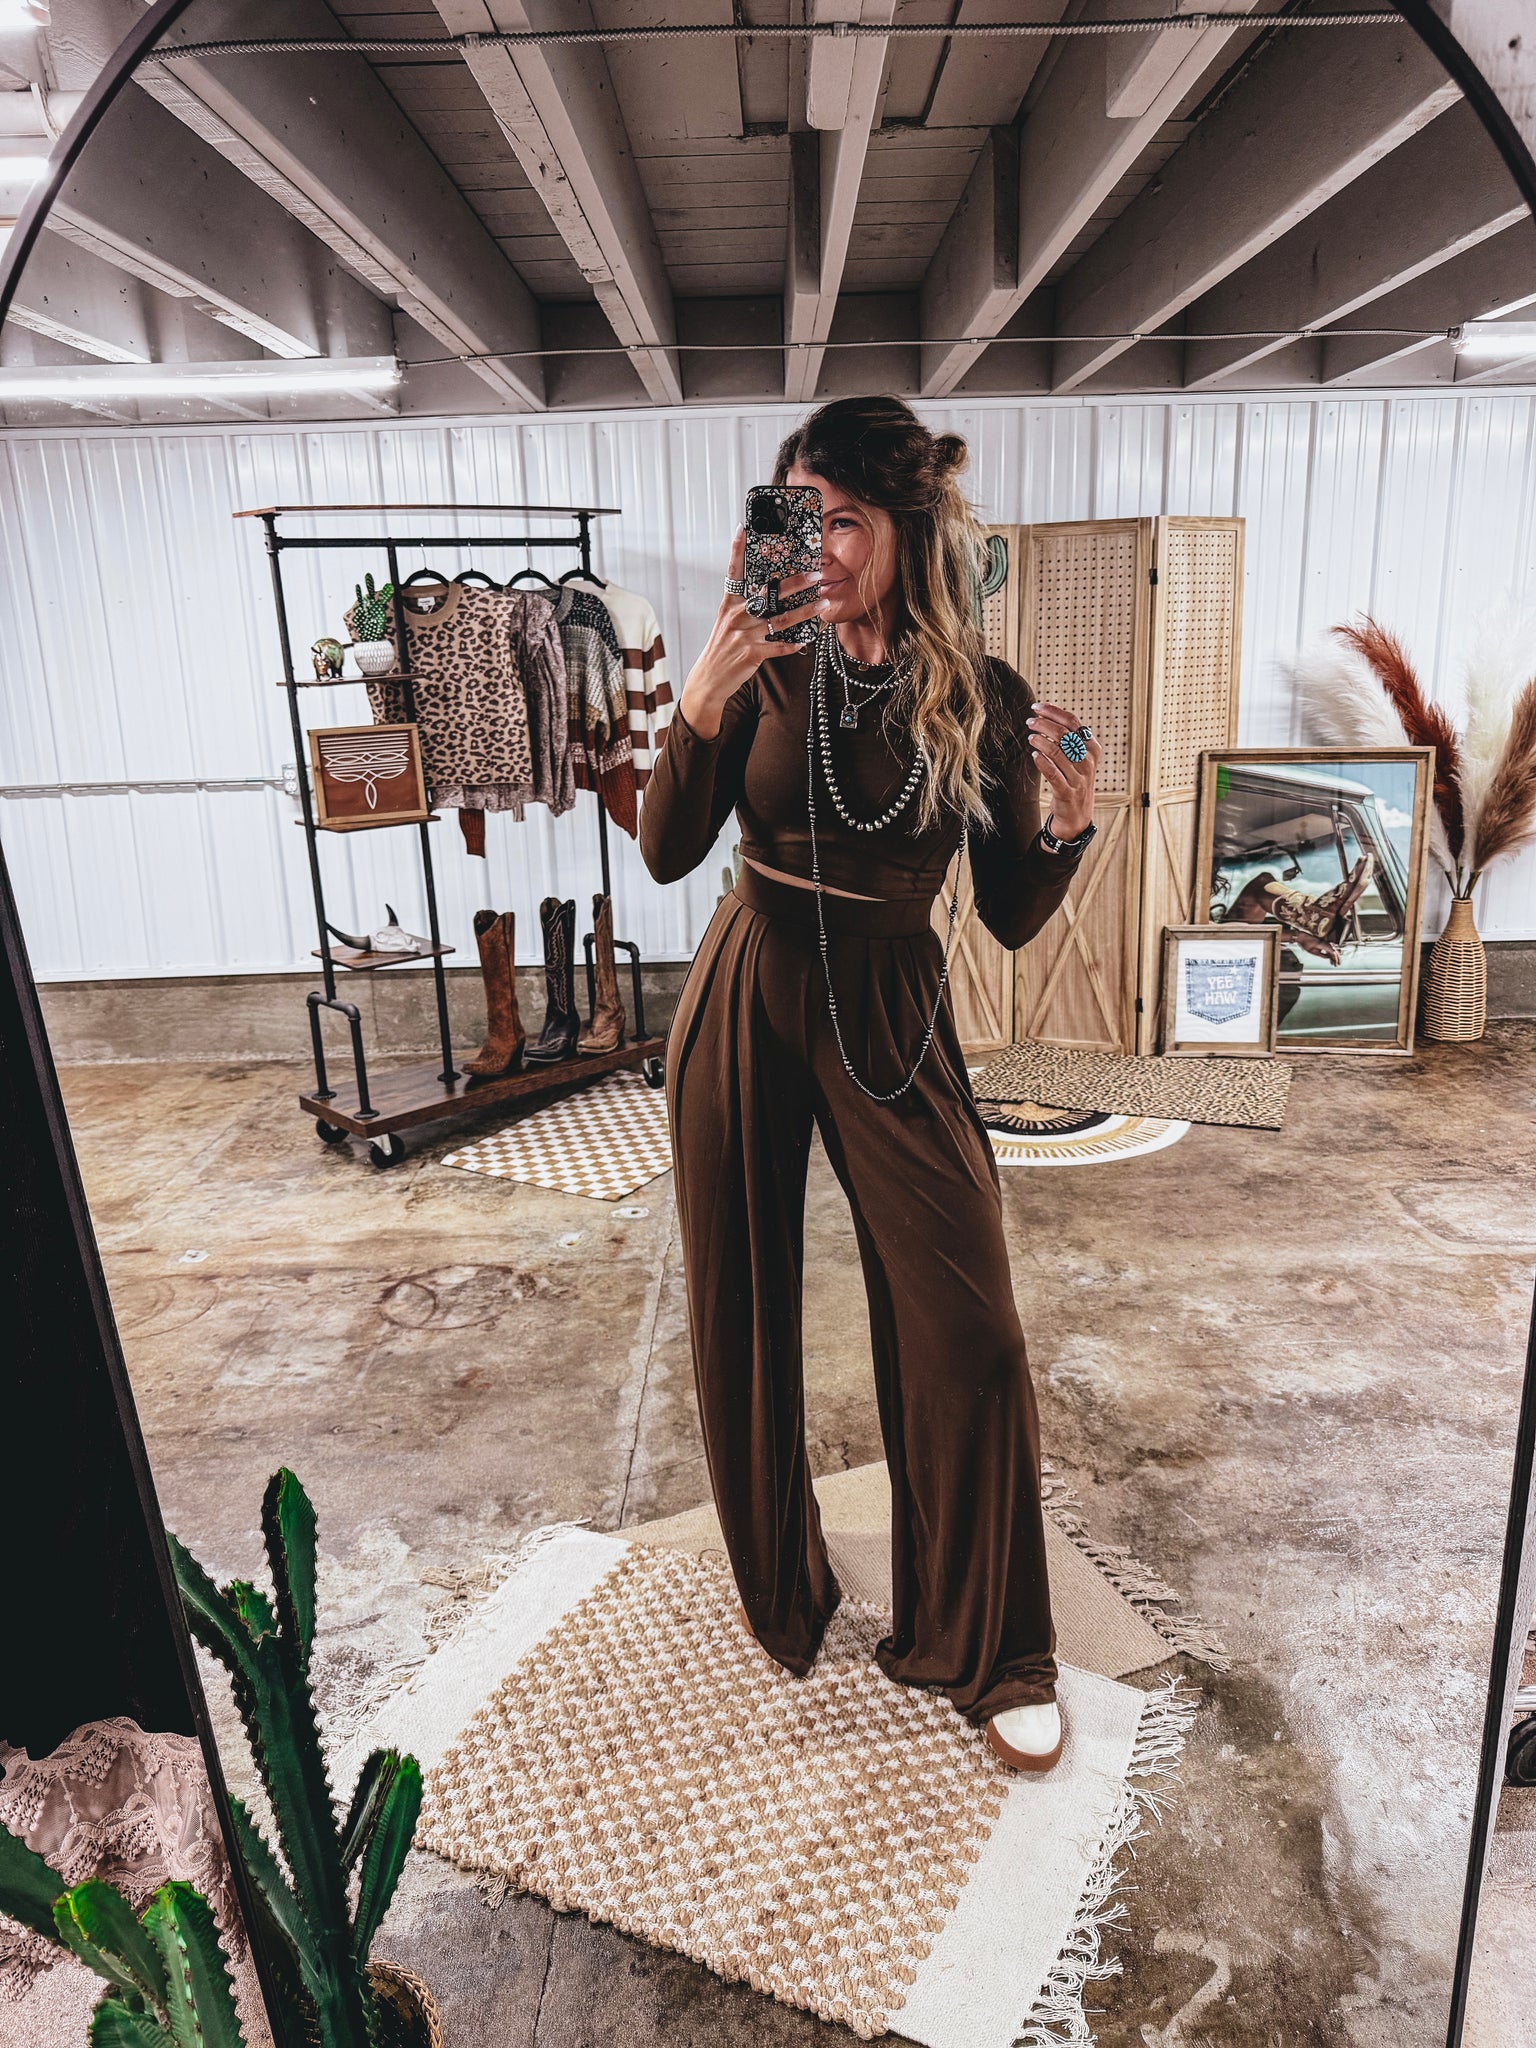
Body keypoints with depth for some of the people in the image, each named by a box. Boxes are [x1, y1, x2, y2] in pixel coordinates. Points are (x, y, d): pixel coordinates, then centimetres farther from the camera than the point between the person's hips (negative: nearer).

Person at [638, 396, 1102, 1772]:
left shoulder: (983, 700, -5)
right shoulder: (770, 666, -3)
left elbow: (1012, 917, -1)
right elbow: (667, 854, -9)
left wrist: (1072, 818, -19)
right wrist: (703, 696, -21)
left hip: (890, 1021, -1)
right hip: (746, 1003, 2)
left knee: (969, 1337, -3)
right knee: (742, 1315, 11)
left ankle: (991, 1655, 22)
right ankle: (779, 1603, 38)